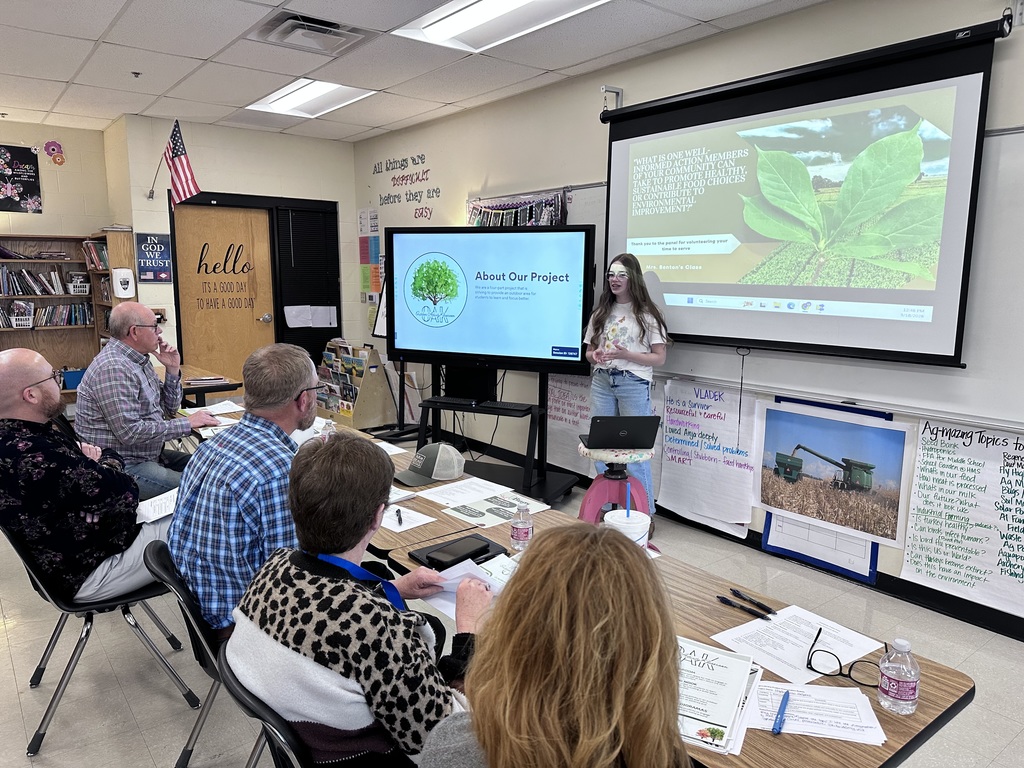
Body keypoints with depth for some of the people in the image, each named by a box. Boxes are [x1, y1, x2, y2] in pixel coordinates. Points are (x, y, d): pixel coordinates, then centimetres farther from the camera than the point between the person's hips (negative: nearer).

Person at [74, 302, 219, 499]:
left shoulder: (139, 360, 9)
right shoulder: (113, 368, -21)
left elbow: (169, 409, 16)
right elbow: (131, 432, -26)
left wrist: (172, 370, 2)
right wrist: (187, 423, -20)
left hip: (149, 455, 10)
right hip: (122, 467, -10)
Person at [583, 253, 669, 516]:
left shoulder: (647, 314, -3)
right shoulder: (601, 312, 12)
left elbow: (659, 358, -5)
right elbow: (588, 351, 17)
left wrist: (626, 355, -19)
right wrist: (595, 356, -7)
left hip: (634, 385, -5)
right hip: (601, 382, 5)